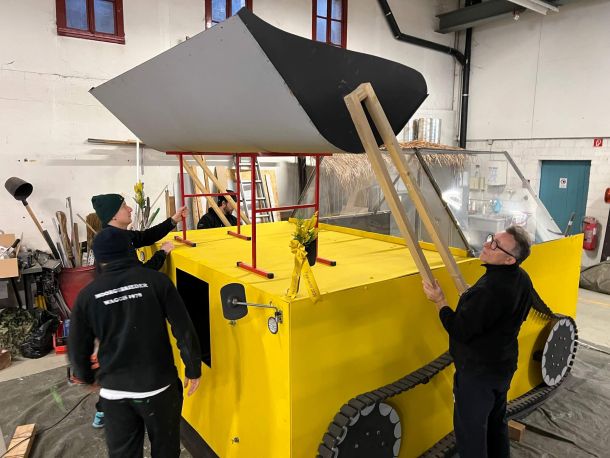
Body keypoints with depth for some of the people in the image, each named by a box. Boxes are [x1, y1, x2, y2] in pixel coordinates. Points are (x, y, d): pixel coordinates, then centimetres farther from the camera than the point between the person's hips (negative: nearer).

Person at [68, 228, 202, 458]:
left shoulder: (88, 294, -4)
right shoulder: (156, 280, -11)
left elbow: (78, 348, 6)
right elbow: (184, 330, -11)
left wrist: (87, 378, 25)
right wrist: (193, 369, 2)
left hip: (113, 390, 2)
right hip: (159, 384, -2)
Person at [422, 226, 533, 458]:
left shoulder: (488, 290, -33)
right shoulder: (522, 279, -3)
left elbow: (460, 332, -27)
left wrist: (439, 301, -15)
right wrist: (471, 301, 10)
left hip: (477, 373, -9)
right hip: (503, 366, 9)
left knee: (470, 430, 8)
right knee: (496, 421, 27)